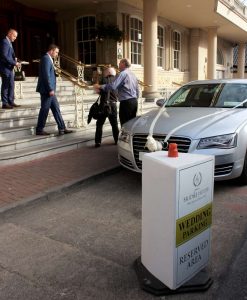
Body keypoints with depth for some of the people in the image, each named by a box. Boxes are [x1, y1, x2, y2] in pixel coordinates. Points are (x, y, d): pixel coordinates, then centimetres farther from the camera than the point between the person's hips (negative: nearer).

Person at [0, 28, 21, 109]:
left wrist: (14, 59, 3)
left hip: (9, 68, 10)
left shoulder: (9, 43, 15)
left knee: (11, 85, 12)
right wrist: (14, 63, -20)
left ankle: (11, 102, 18)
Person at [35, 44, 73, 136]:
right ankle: (39, 130, 8)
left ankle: (62, 128, 15)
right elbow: (46, 75, -20)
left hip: (50, 90, 10)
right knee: (44, 110, -2)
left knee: (56, 109, 10)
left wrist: (51, 89, 13)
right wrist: (50, 89, -21)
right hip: (47, 90, -10)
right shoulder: (46, 58, -13)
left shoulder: (48, 59, 17)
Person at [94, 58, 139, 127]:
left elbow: (113, 86, -21)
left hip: (126, 102, -9)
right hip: (134, 101, 9)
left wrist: (100, 86, -14)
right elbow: (137, 90, 20)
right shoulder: (133, 74, 17)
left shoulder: (123, 74, -10)